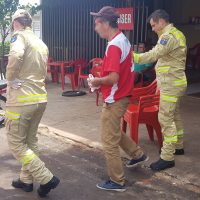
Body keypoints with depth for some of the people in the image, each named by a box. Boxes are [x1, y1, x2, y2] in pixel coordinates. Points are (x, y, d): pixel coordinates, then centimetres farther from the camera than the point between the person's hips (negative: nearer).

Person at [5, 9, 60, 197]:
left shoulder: (19, 36, -8)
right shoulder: (41, 44, 17)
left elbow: (16, 55, -30)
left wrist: (10, 79, -17)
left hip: (21, 100, -8)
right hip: (40, 98, 8)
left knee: (16, 143, 3)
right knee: (30, 141, 19)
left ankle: (46, 179, -1)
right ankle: (26, 180, 29)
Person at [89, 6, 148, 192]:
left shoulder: (114, 46, -23)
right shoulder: (123, 40, 8)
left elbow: (113, 78, -31)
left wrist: (97, 81, -12)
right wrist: (101, 80, 8)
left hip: (114, 100, -10)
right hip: (122, 96, 10)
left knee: (109, 141, 2)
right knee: (114, 131, 29)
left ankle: (116, 181, 14)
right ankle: (137, 154, 41)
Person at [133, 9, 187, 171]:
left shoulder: (169, 36, -18)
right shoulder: (176, 34, 14)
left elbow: (153, 55, -30)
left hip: (171, 84, -11)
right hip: (174, 82, 11)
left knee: (166, 118, -9)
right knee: (174, 115, 20)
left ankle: (167, 157, -6)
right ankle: (178, 146, 35)